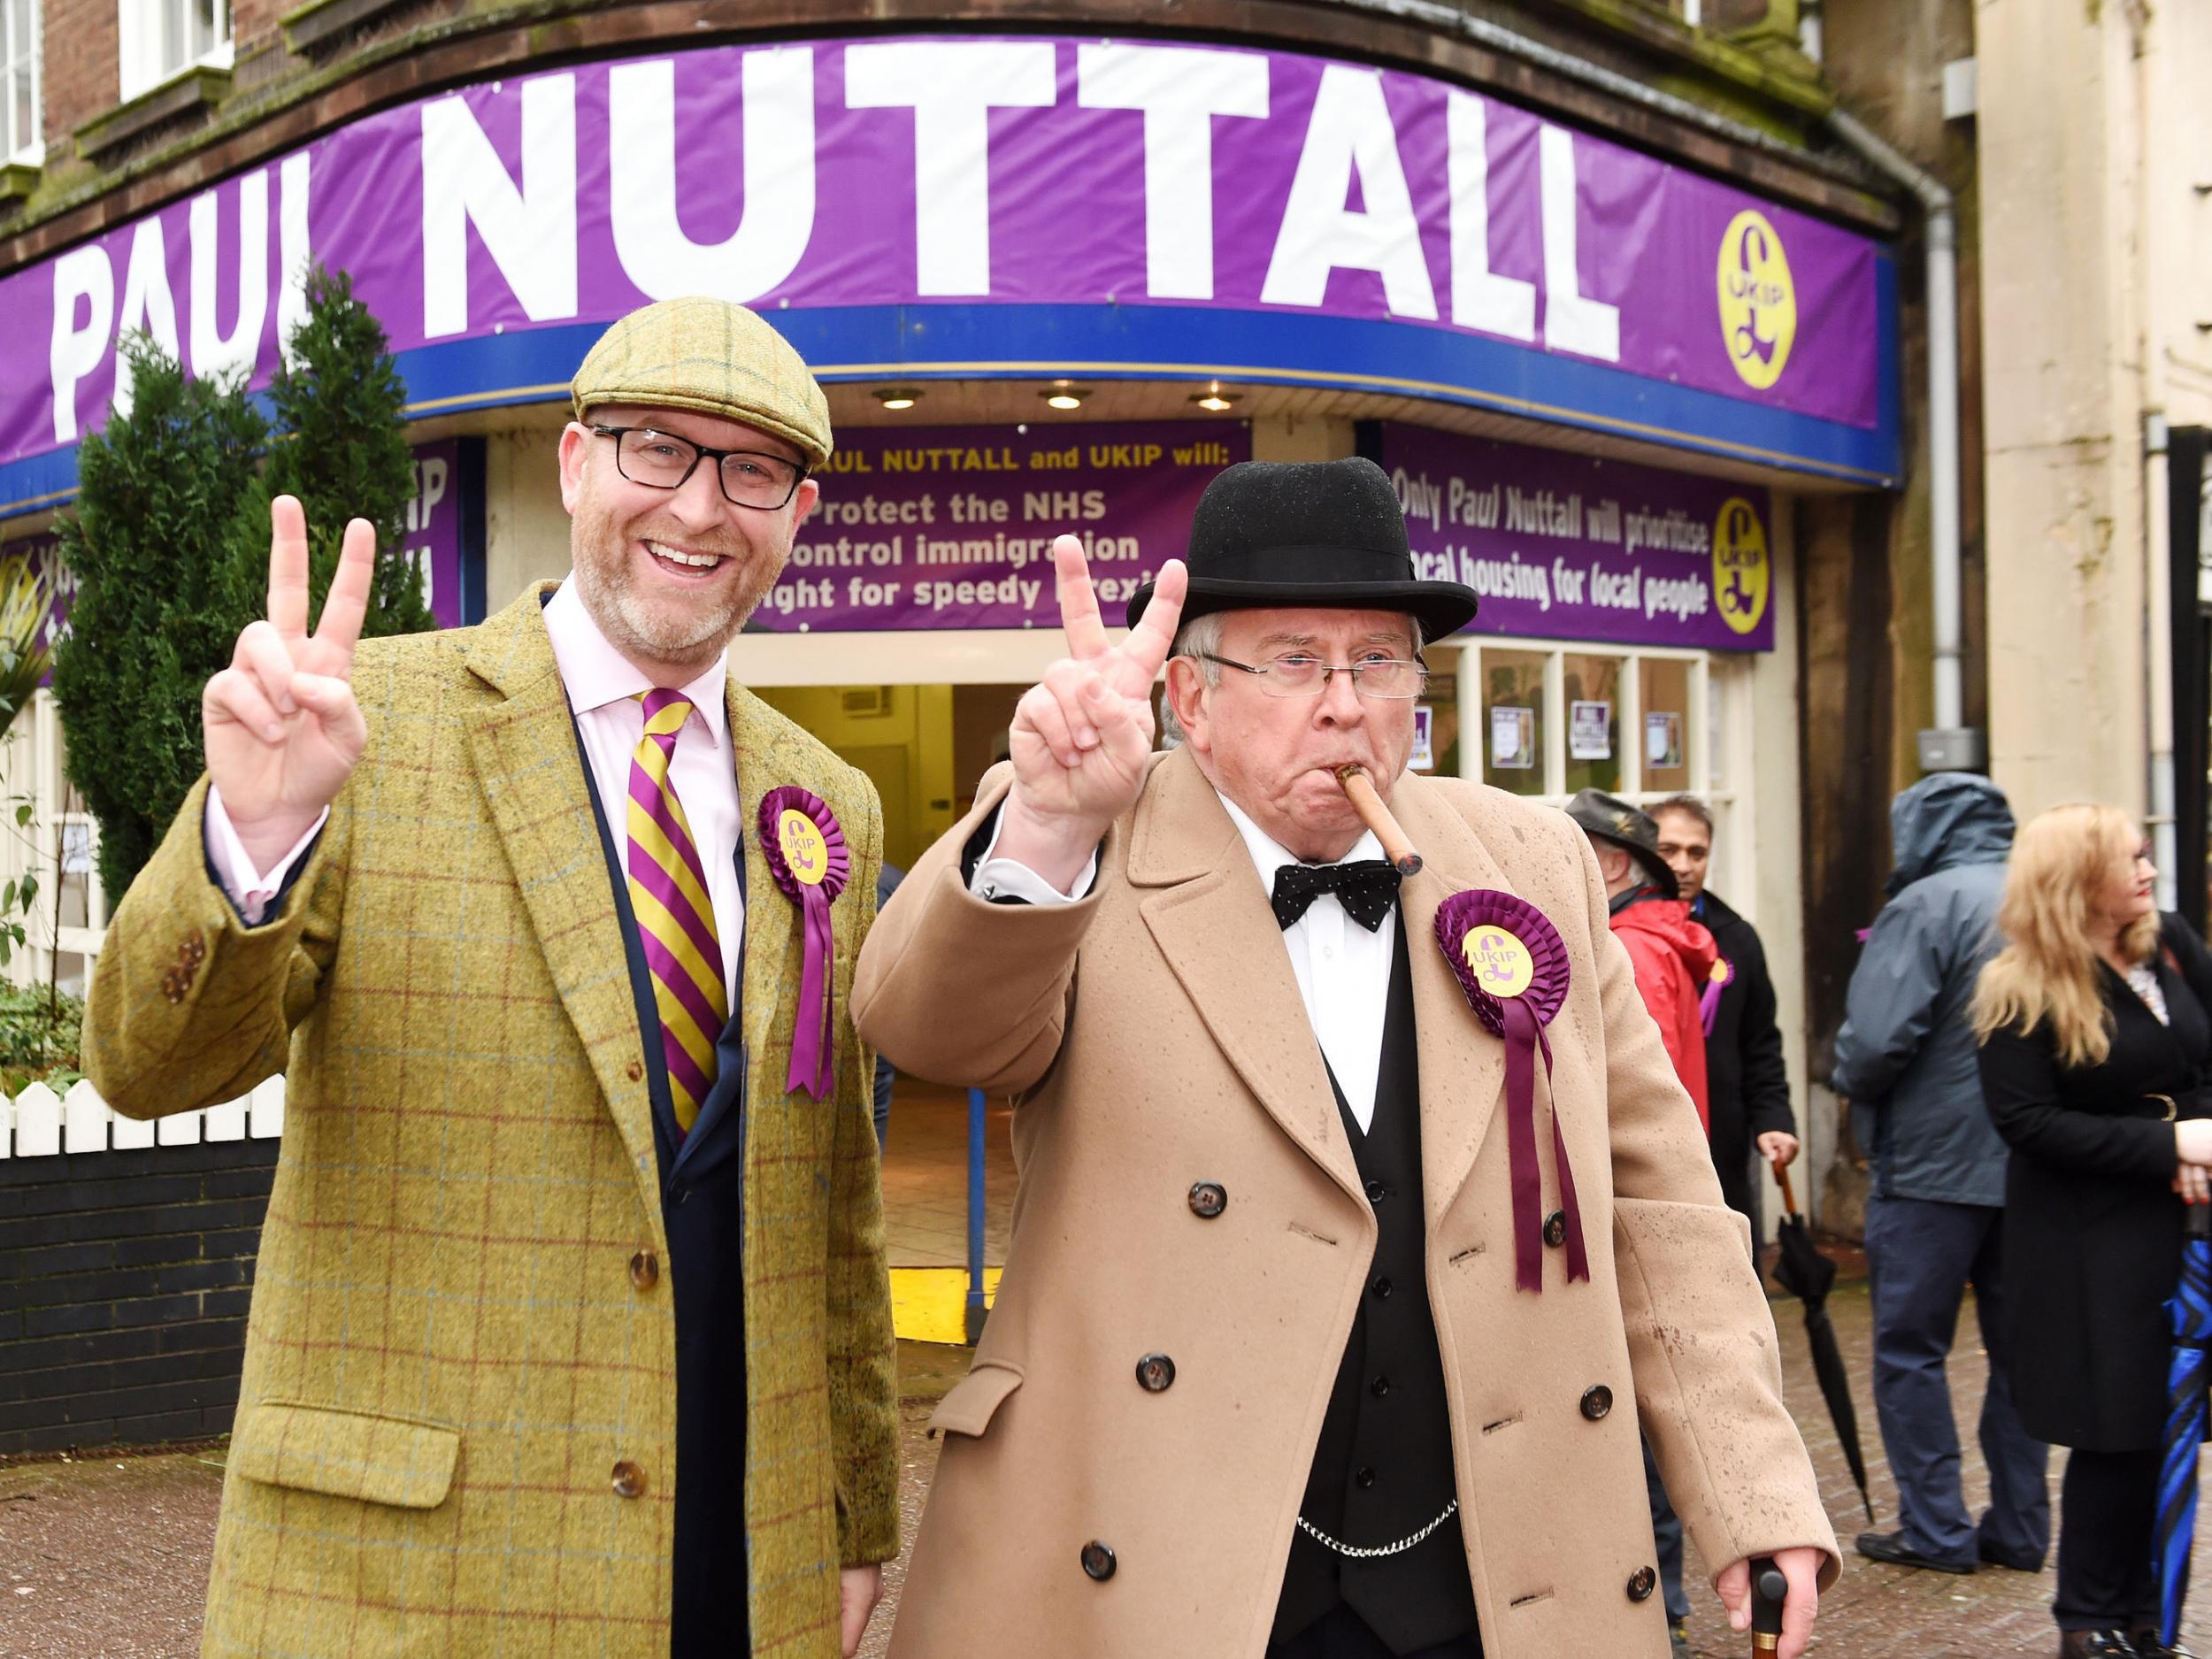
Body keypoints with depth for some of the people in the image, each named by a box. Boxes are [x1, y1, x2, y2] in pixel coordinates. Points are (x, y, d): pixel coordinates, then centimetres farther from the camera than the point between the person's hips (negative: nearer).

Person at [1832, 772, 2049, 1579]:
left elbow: (1877, 1036, -20)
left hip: (1935, 1158, -6)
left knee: (1910, 1347, 5)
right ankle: (2018, 1528, 19)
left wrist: (1856, 1090, 0)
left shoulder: (1927, 905, -12)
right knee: (2019, 1347, 14)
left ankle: (1935, 1529, 7)